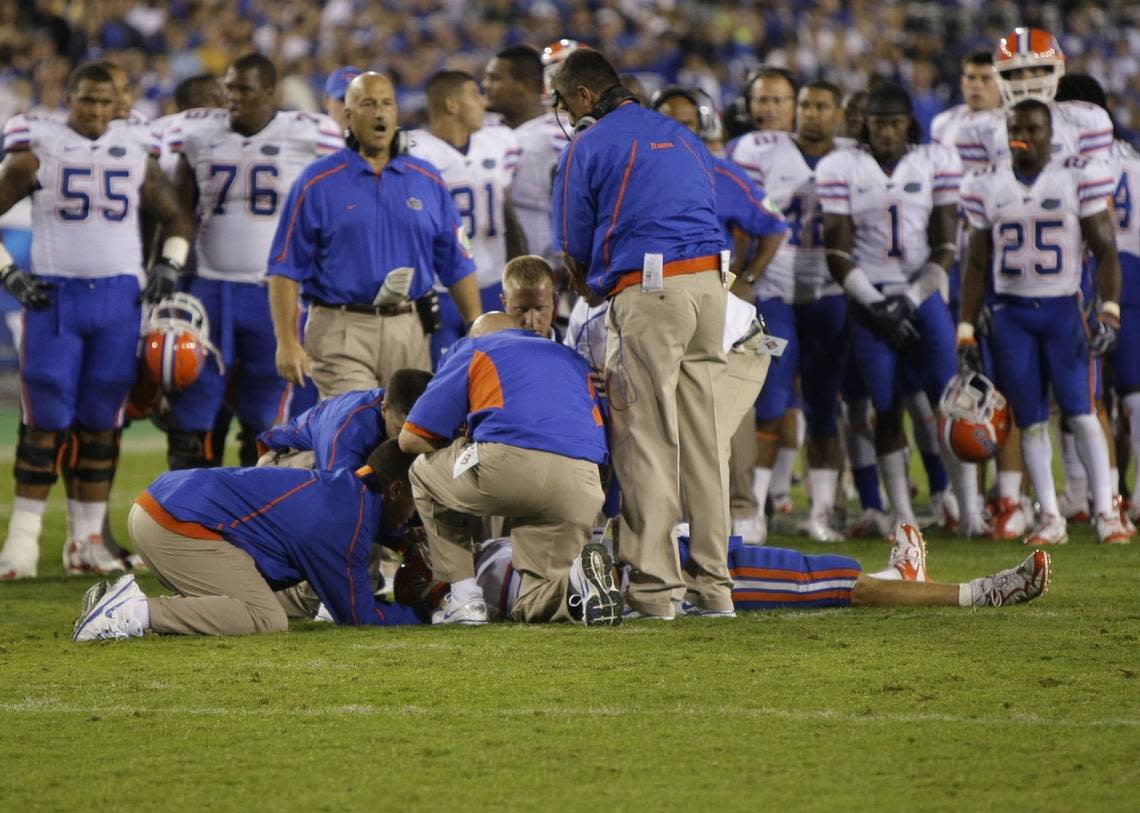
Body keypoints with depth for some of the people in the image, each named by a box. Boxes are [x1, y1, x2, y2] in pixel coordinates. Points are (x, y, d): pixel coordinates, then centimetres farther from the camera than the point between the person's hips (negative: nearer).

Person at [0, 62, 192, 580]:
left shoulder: (136, 156, 9)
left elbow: (175, 218, 21)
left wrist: (169, 266, 5)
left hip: (119, 299, 3)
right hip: (54, 298, -3)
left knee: (101, 422, 4)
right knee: (45, 421, -6)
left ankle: (87, 541, 10)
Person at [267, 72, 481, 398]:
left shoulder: (427, 182, 12)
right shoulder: (317, 183, 2)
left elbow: (457, 265, 14)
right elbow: (286, 269, -1)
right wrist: (287, 341, -9)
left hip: (409, 332, 4)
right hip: (342, 333, -3)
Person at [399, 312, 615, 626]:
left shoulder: (471, 351, 22)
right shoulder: (572, 358, 35)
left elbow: (411, 439, 18)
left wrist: (462, 445, 37)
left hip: (507, 468, -4)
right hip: (582, 488, 4)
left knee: (424, 471, 28)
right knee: (534, 607, 18)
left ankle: (464, 598, 18)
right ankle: (579, 577, -15)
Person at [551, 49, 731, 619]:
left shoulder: (588, 148, 2)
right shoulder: (681, 137, 21)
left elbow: (574, 252, 4)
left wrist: (594, 295, 24)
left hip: (646, 293, -6)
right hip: (711, 282, 6)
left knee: (646, 440, -4)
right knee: (703, 436, 9)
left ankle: (652, 586, -6)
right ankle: (713, 582, 10)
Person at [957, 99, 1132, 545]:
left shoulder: (1079, 178, -1)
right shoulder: (988, 187, 7)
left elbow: (1105, 250, 0)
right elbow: (977, 264, 13)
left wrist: (1109, 311, -11)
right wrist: (966, 331, 8)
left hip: (1063, 309, -2)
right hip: (1011, 314, 3)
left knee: (1081, 414, -11)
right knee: (1031, 422, 1)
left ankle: (1106, 513, -8)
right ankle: (1051, 519, 6)